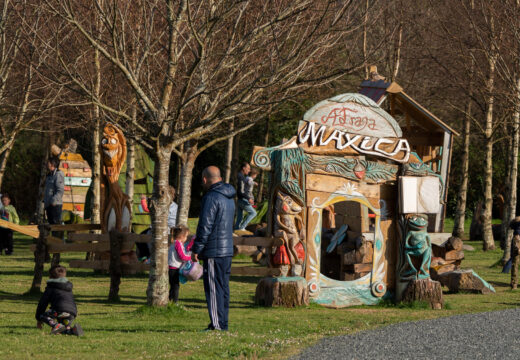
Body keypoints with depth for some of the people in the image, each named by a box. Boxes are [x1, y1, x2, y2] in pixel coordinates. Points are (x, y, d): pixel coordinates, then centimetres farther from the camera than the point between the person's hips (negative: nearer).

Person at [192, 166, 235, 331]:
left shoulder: (211, 198, -14)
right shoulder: (229, 198, 15)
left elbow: (205, 226, -17)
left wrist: (196, 249, -11)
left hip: (214, 250, -9)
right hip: (228, 249, 9)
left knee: (213, 288, -6)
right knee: (223, 287, 12)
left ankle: (217, 325, -8)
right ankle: (223, 323, 15)